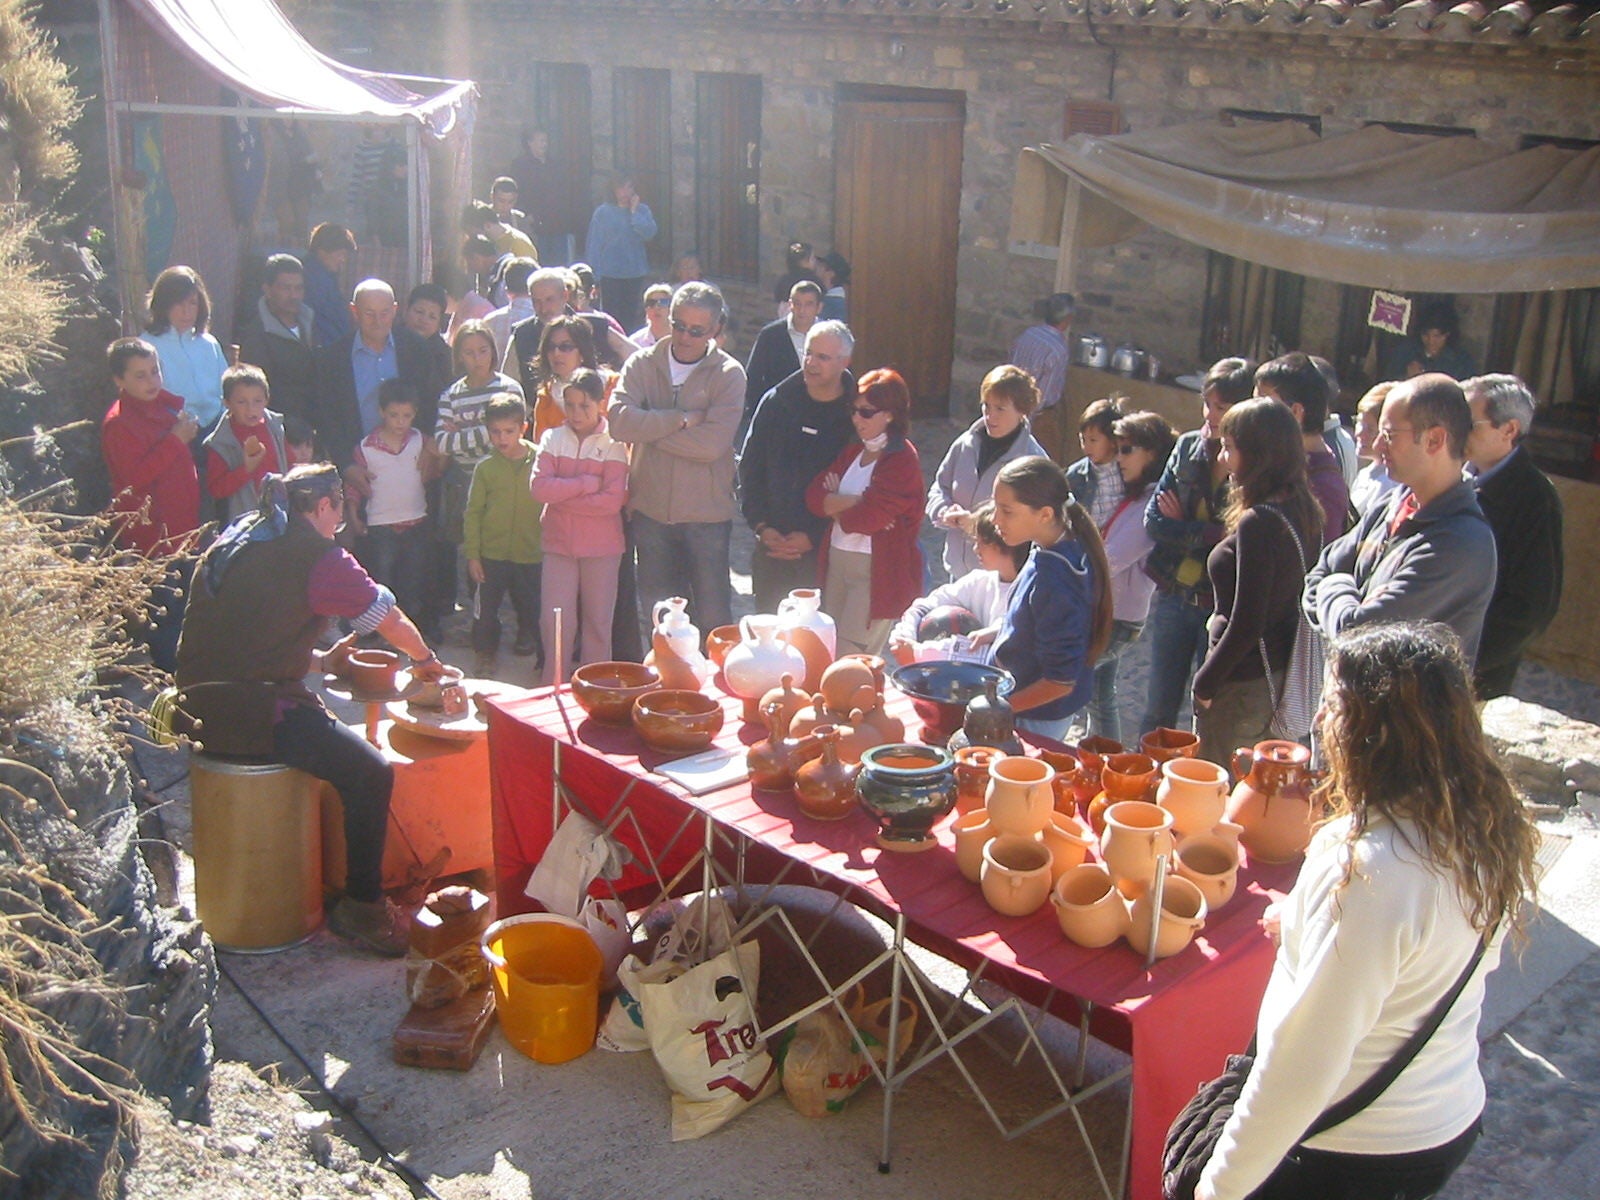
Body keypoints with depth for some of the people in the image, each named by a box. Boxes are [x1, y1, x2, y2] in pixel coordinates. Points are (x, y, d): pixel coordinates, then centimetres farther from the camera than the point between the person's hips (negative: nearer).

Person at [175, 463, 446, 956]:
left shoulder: (233, 540, 17)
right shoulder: (317, 556, -8)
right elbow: (388, 617, 1)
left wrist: (318, 658, 29)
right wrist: (425, 660, 19)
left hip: (202, 707, 10)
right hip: (252, 710, -10)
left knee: (331, 740, 28)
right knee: (370, 773, -12)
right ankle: (361, 907, -5)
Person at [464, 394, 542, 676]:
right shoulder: (485, 468, -2)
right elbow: (473, 512, 2)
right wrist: (472, 555, -1)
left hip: (531, 554, -1)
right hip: (491, 554, 1)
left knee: (532, 609, 9)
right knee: (486, 608, 9)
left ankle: (544, 661, 25)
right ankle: (485, 656, 29)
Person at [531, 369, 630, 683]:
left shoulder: (613, 445, -4)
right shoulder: (552, 438, 3)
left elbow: (612, 501, -15)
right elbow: (540, 487, -10)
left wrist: (562, 496, -12)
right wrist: (589, 483, -14)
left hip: (602, 546, -2)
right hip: (559, 543, 2)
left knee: (598, 622, 8)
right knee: (555, 621, 2)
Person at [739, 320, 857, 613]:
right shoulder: (776, 402, 4)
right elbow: (749, 467, 9)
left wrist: (814, 537, -10)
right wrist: (760, 526, -2)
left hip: (823, 549, -3)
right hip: (772, 545, 3)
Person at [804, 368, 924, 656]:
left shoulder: (903, 460, -12)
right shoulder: (853, 451, 12)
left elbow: (867, 519, -20)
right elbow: (814, 496, 2)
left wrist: (834, 504, -1)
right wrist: (856, 501, -14)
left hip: (877, 570, -8)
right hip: (837, 560, 8)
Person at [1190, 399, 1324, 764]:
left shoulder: (1259, 523, -22)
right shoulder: (1304, 511, 4)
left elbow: (1246, 624, -22)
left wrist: (1205, 683, -10)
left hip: (1243, 684, -9)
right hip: (1281, 676, 9)